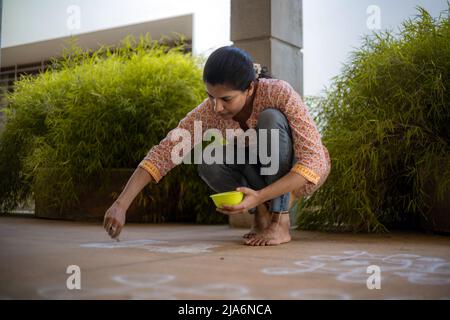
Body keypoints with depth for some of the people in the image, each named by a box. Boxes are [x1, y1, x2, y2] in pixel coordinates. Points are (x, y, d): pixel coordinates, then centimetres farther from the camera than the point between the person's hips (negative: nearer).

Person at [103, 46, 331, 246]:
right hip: (267, 175, 3)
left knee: (271, 118, -32)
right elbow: (164, 151, -25)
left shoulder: (280, 93, -32)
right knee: (208, 163, -26)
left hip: (306, 173, -3)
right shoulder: (209, 111, -22)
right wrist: (121, 205, -36)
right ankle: (262, 216, -4)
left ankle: (280, 222, -22)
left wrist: (259, 196, -44)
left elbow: (314, 161, -34)